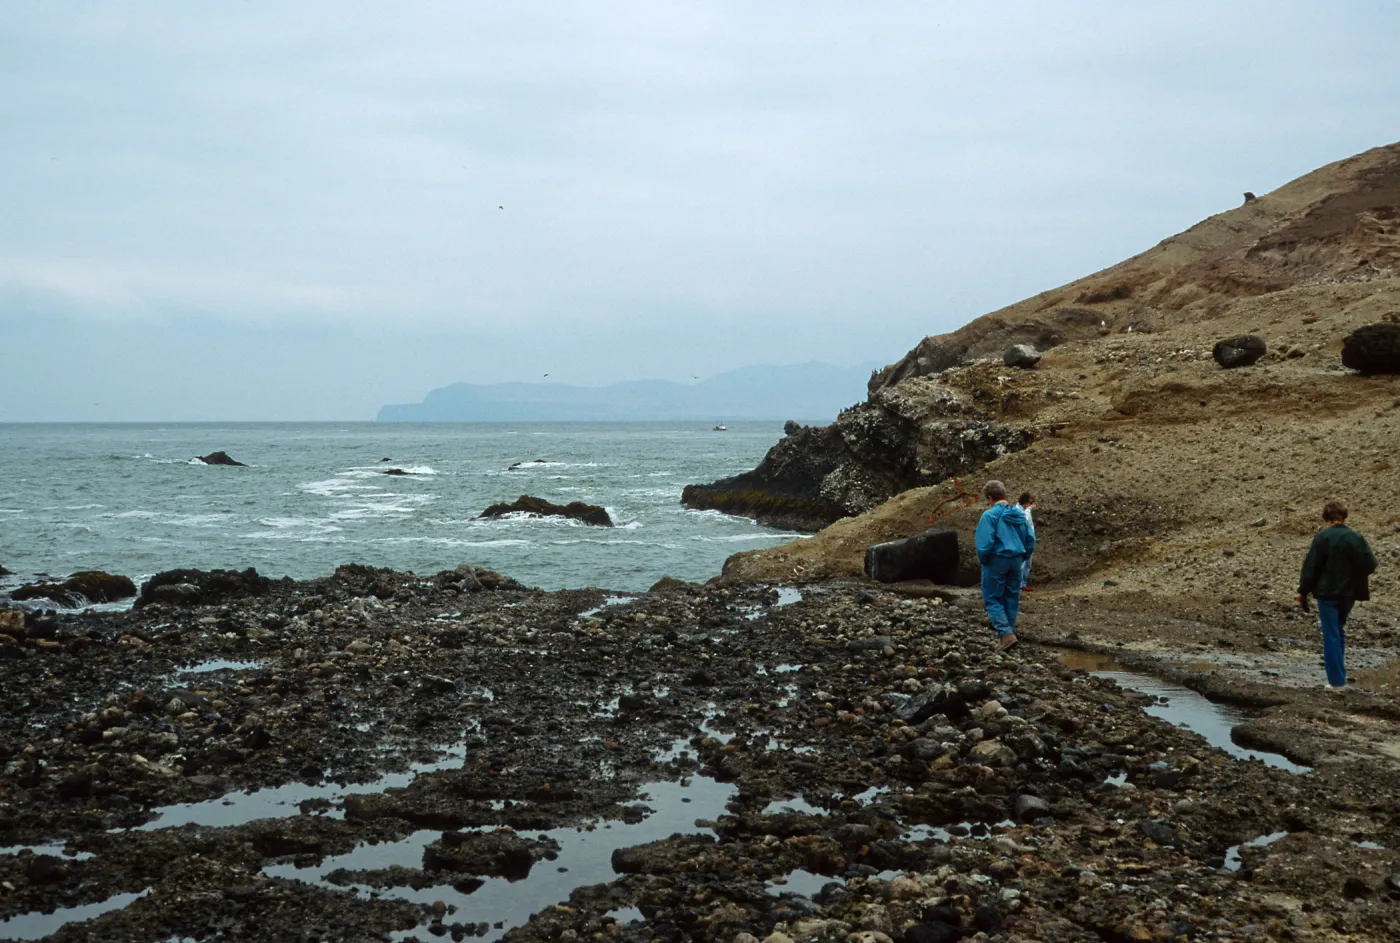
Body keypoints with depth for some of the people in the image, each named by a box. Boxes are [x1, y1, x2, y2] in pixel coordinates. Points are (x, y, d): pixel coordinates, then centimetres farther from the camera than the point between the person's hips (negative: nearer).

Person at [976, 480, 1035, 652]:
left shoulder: (990, 515, -13)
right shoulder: (1019, 514, 6)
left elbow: (984, 544, -19)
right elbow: (1031, 540, 8)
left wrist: (982, 560, -3)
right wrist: (1021, 559, 16)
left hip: (996, 561, -6)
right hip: (1016, 561, 6)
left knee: (993, 599, 1)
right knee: (1012, 598, 15)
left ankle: (1006, 633, -13)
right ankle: (1009, 630, 22)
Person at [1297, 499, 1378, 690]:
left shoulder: (1322, 537, -13)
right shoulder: (1357, 538, -1)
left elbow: (1311, 567, -11)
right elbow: (1370, 565, 0)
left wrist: (1303, 591, -2)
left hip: (1327, 592, -4)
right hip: (1349, 593, 5)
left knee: (1331, 635, -1)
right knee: (1339, 630, 22)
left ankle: (1337, 681, -2)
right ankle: (1336, 667, 31)